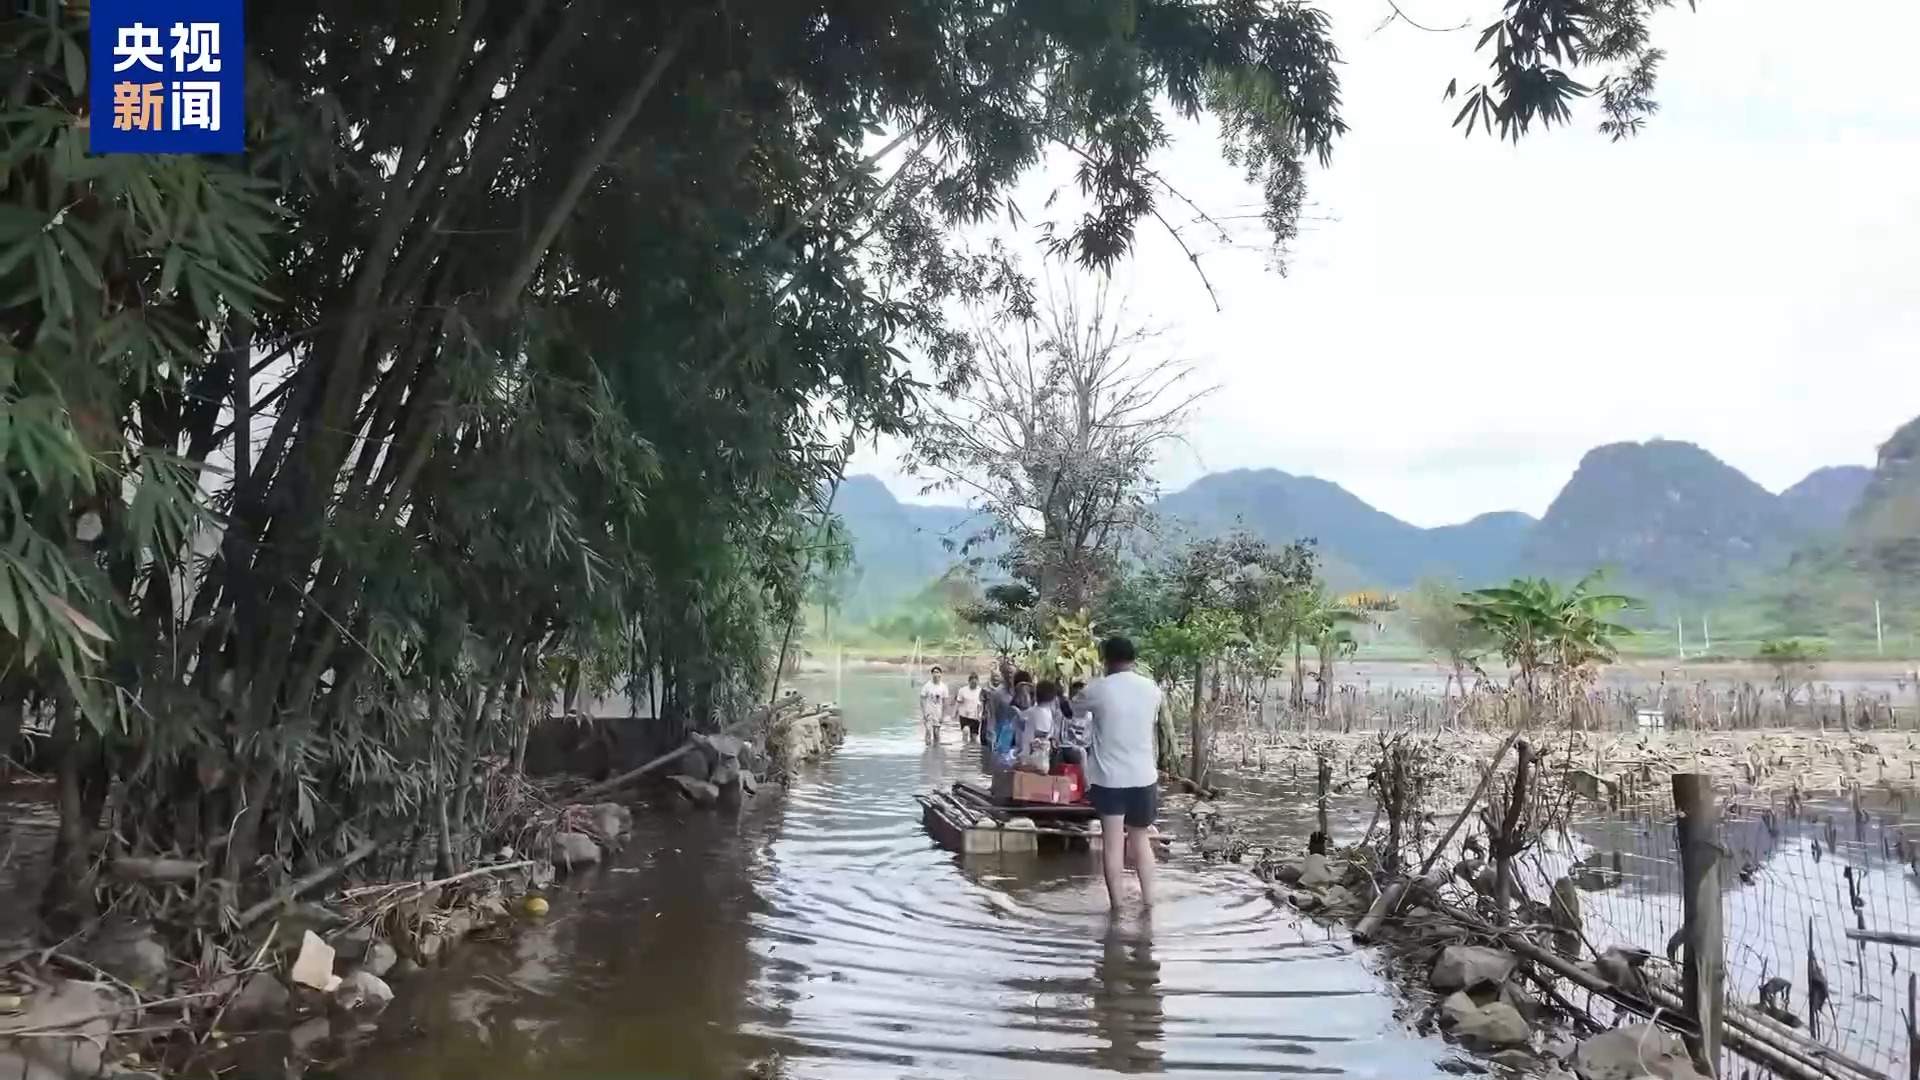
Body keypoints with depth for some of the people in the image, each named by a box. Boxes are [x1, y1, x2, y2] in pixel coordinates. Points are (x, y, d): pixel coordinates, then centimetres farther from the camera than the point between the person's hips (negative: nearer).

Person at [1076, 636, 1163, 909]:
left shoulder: (1098, 689, -10)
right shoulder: (1152, 689, 0)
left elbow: (1075, 710, 9)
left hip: (1108, 776, -3)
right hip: (1144, 775, 3)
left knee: (1112, 842, 3)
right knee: (1141, 838, 16)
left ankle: (1116, 905, 6)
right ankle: (1148, 899, 16)